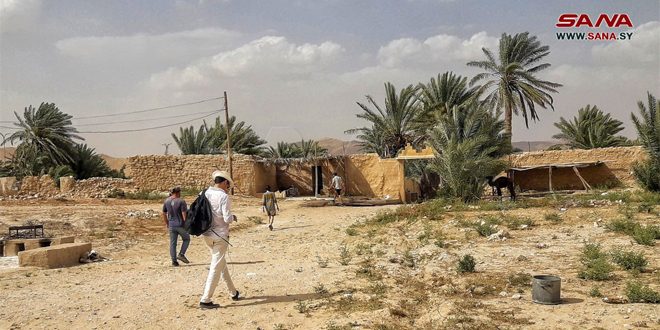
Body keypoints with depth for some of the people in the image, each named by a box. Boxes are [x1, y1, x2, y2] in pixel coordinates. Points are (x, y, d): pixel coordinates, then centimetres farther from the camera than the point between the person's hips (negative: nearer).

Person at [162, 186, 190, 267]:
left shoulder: (166, 201, 2)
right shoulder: (181, 201, -14)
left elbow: (164, 214, 9)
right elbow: (184, 214, -17)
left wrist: (166, 223, 21)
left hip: (171, 225, 4)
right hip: (181, 225, -4)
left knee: (172, 243, 11)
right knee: (186, 239, 18)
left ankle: (174, 261, 12)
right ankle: (181, 254, 4)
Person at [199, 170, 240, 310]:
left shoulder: (205, 193, 3)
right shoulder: (223, 196, -16)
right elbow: (227, 219, -19)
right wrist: (233, 217, 2)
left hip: (207, 234, 7)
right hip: (219, 235, -7)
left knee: (221, 264, 20)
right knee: (216, 268, 0)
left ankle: (234, 293, 33)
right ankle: (205, 300, 1)